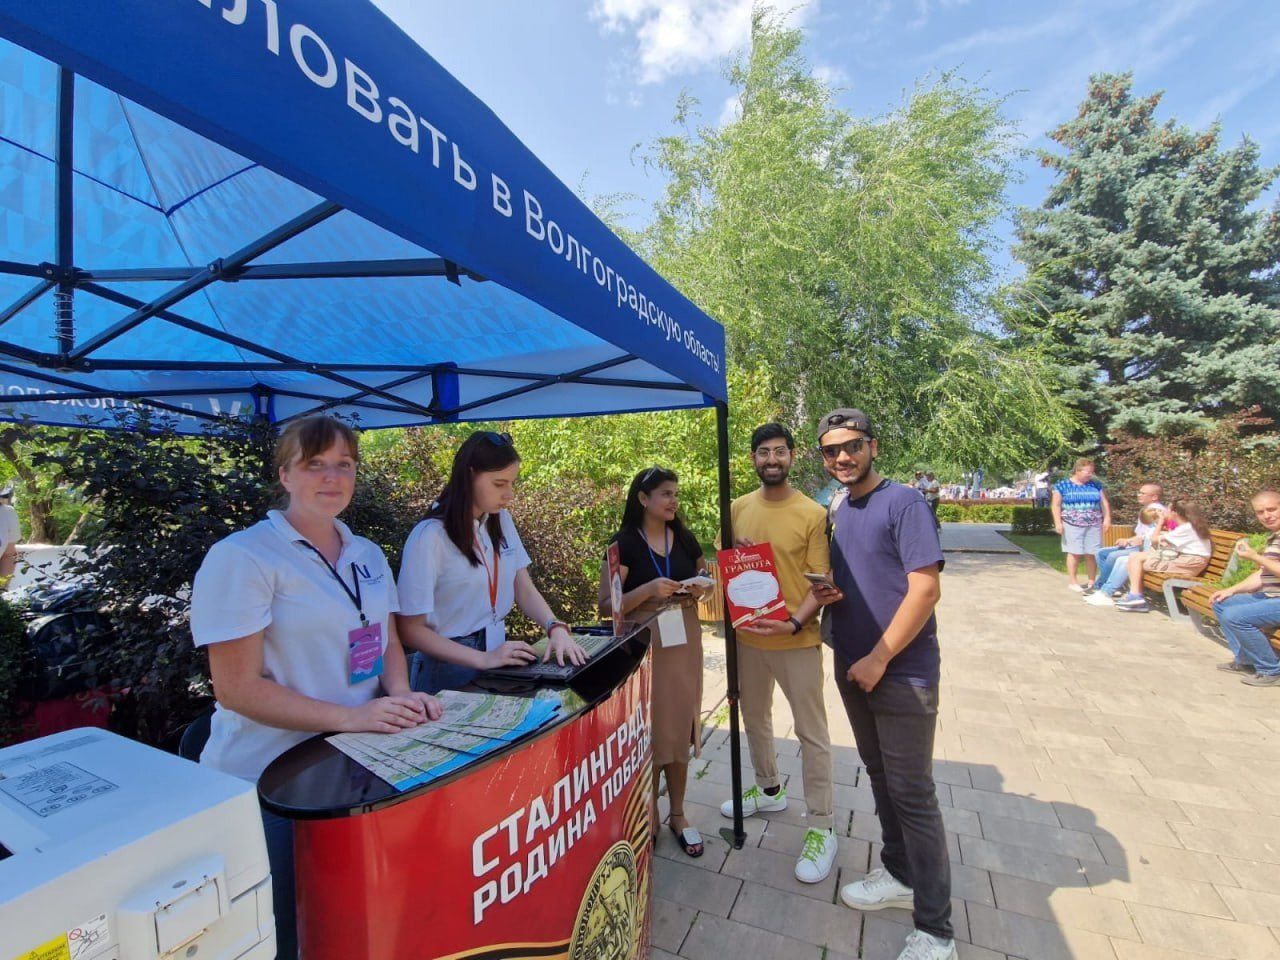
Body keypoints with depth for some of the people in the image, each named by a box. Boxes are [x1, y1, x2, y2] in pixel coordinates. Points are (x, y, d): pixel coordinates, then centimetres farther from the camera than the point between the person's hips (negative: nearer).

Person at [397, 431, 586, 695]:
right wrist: (482, 659, -21)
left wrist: (556, 628, -16)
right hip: (451, 666, -5)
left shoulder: (501, 521, -1)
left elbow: (524, 589, 1)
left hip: (497, 651, 5)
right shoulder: (430, 537, -18)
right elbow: (411, 629, -14)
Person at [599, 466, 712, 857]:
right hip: (641, 645, -4)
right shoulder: (624, 543, -9)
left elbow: (704, 583, 17)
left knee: (680, 728, 12)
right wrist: (649, 590, -24)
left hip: (683, 644, 4)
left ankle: (678, 814, 32)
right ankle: (646, 815, 28)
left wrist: (700, 589, -6)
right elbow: (607, 606, -11)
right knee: (646, 730, 4)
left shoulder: (685, 539, 6)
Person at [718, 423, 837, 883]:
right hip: (747, 634, 5)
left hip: (797, 639, -5)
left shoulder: (813, 514, -12)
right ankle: (769, 789, 46)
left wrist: (795, 622, -25)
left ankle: (821, 828, 25)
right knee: (754, 718, 22)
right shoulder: (739, 508, 1)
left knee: (811, 733, 7)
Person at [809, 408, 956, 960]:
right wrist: (822, 595, -4)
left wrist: (880, 658, -19)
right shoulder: (839, 512, 9)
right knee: (881, 776, 20)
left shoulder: (902, 503, -14)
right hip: (853, 669, 7)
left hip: (902, 674, -7)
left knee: (912, 793, 3)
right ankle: (900, 876, 40)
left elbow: (926, 588, -20)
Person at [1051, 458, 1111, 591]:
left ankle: (1092, 581, 13)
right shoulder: (1063, 485, 0)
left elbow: (1104, 503, 15)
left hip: (1093, 525, 4)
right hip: (1072, 525, -3)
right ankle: (1072, 581, 5)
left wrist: (1107, 518, 4)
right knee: (1074, 552, -3)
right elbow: (1056, 505, -1)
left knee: (1092, 553, 3)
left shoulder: (1096, 485, 12)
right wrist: (1058, 522, -9)